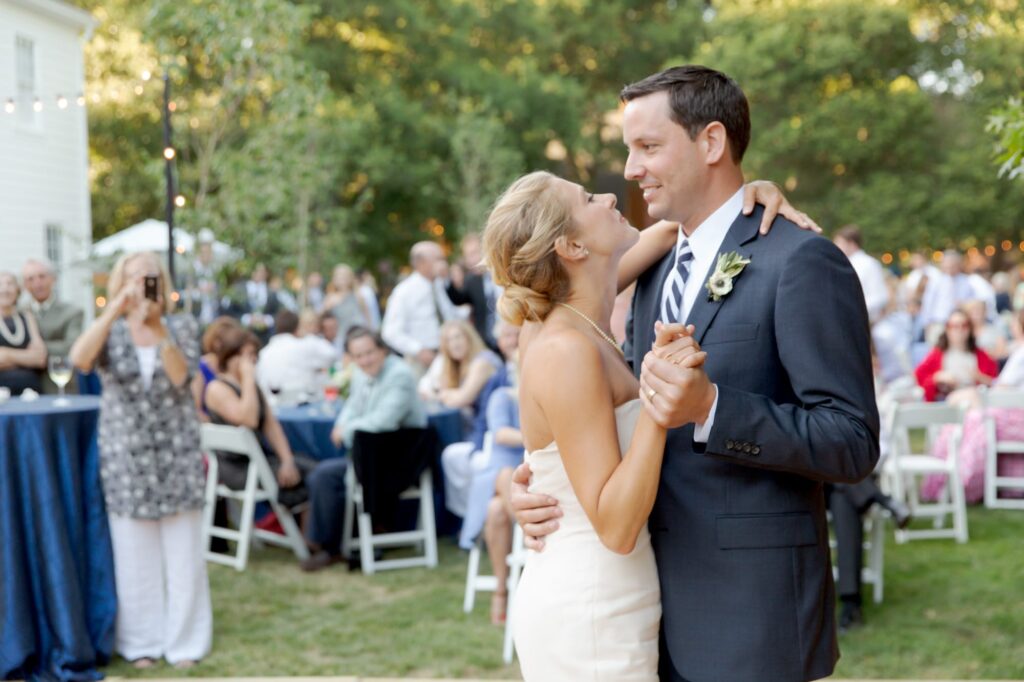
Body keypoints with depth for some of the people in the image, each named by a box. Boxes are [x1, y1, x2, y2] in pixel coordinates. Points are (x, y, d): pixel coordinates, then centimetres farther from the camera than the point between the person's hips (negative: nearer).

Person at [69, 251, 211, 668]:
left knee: (182, 551, 3)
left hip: (176, 453, 0)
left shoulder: (182, 326, 4)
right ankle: (141, 641, 16)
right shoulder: (110, 332, 3)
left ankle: (184, 640, 13)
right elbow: (79, 360, -19)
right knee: (135, 553, 4)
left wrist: (158, 327, -24)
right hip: (126, 456, 0)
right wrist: (114, 311, -25)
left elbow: (180, 375, -13)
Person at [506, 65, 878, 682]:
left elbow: (854, 443, -17)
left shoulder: (803, 262, -12)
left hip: (753, 614, -7)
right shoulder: (657, 272, 12)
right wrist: (548, 484, 0)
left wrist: (710, 406, -28)